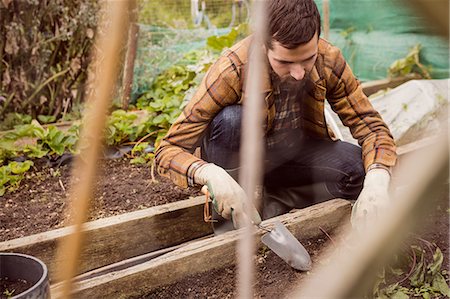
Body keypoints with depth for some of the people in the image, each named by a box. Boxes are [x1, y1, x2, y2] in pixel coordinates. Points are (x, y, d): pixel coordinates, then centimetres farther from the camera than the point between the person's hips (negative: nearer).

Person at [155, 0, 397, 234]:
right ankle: (230, 221, -18)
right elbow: (168, 150, -29)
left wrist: (377, 181, -37)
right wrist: (211, 174, -50)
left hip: (292, 153, 3)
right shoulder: (232, 70, -30)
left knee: (360, 168, -23)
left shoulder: (329, 60, -19)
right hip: (240, 159, -3)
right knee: (230, 119, -35)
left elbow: (370, 124, -16)